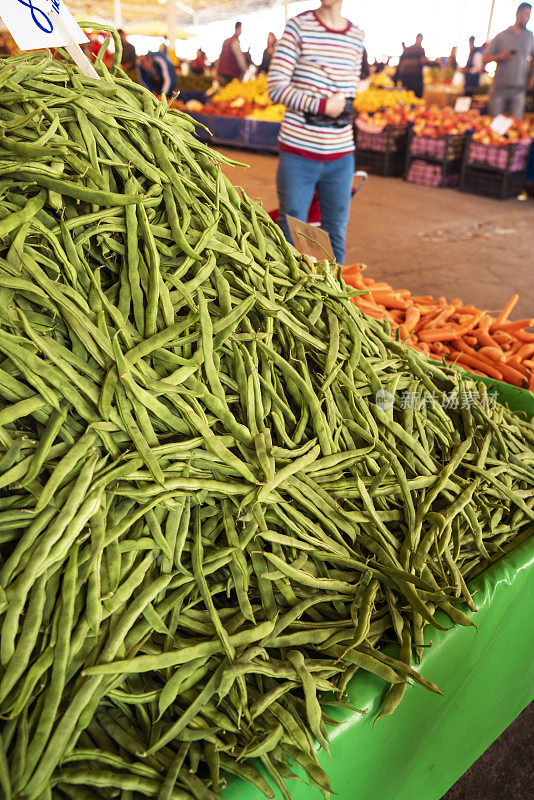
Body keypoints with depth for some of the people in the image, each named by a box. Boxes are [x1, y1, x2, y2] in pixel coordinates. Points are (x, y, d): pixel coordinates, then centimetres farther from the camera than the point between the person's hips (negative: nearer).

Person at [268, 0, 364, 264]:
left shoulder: (356, 37, 12)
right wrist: (322, 105, -12)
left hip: (341, 157, 4)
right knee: (291, 236, 1)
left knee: (336, 237, 8)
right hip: (298, 155, -3)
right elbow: (275, 86, -7)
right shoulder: (299, 26, 0)